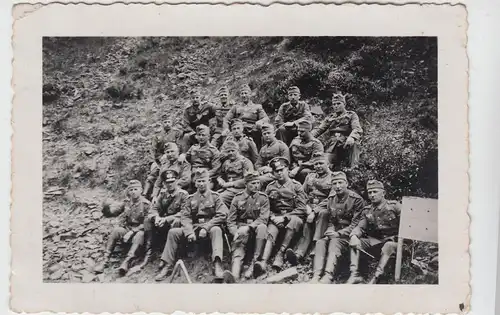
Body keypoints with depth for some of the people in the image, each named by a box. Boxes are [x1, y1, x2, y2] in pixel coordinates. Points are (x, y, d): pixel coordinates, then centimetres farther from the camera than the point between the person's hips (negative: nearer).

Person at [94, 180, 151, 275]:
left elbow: (146, 223, -11)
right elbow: (112, 212, 3)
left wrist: (132, 231, -21)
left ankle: (126, 262, -48)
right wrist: (106, 210, -21)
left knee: (139, 235, -36)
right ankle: (106, 260, -29)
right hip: (126, 228, 3)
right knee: (116, 230, -28)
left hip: (139, 229, -3)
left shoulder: (146, 204, -4)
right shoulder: (126, 202, 7)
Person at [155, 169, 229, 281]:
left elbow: (222, 215, -9)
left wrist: (205, 228, -18)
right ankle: (167, 266, -13)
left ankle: (218, 265, -47)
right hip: (194, 227, 4)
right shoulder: (191, 198, 15)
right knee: (173, 232, -15)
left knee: (216, 230, -37)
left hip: (210, 227, -4)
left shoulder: (215, 196, 4)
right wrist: (189, 232, -15)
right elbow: (185, 216, 5)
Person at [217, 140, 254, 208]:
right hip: (227, 188, 6)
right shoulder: (226, 162, 19)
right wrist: (223, 183, -1)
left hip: (239, 189, -6)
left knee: (220, 198, -27)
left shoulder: (245, 162, -2)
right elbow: (220, 176, 24)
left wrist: (232, 183, -12)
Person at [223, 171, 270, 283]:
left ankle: (254, 263, -33)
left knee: (262, 227, -34)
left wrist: (248, 227, -23)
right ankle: (234, 275, -54)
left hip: (256, 227, 0)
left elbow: (263, 218, -8)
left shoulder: (263, 198, 4)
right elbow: (231, 221, 5)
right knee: (238, 249, -28)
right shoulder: (238, 198, 6)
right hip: (240, 228, 0)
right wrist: (236, 232, -16)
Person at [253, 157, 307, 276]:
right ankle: (263, 262, -49)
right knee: (270, 233, -29)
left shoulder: (296, 186, 4)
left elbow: (301, 209, -3)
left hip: (293, 216, -2)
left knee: (295, 221, -37)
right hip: (276, 218, 2)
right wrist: (273, 217, -10)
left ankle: (280, 253, -36)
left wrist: (284, 217, -13)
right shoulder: (270, 187, 12)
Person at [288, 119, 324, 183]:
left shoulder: (316, 144, -2)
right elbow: (290, 157, 16)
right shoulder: (295, 141, 16)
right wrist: (294, 167, -5)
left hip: (309, 168, -4)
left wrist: (299, 168, -21)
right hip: (296, 167, 4)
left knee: (303, 172, -38)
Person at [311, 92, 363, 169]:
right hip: (332, 144, 2)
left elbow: (357, 129, -5)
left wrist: (352, 137, -30)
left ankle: (349, 167, -26)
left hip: (345, 144, -2)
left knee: (354, 143, -36)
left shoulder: (351, 115, 13)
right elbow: (319, 129, 15)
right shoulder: (329, 117, 25)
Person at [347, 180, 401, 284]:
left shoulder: (394, 206, -2)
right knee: (354, 242, -16)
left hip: (392, 239, -4)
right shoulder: (367, 211, 10)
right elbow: (360, 227, 4)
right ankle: (354, 274, -27)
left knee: (388, 246, -37)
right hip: (374, 239, 5)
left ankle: (376, 277, -39)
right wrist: (354, 236, -20)